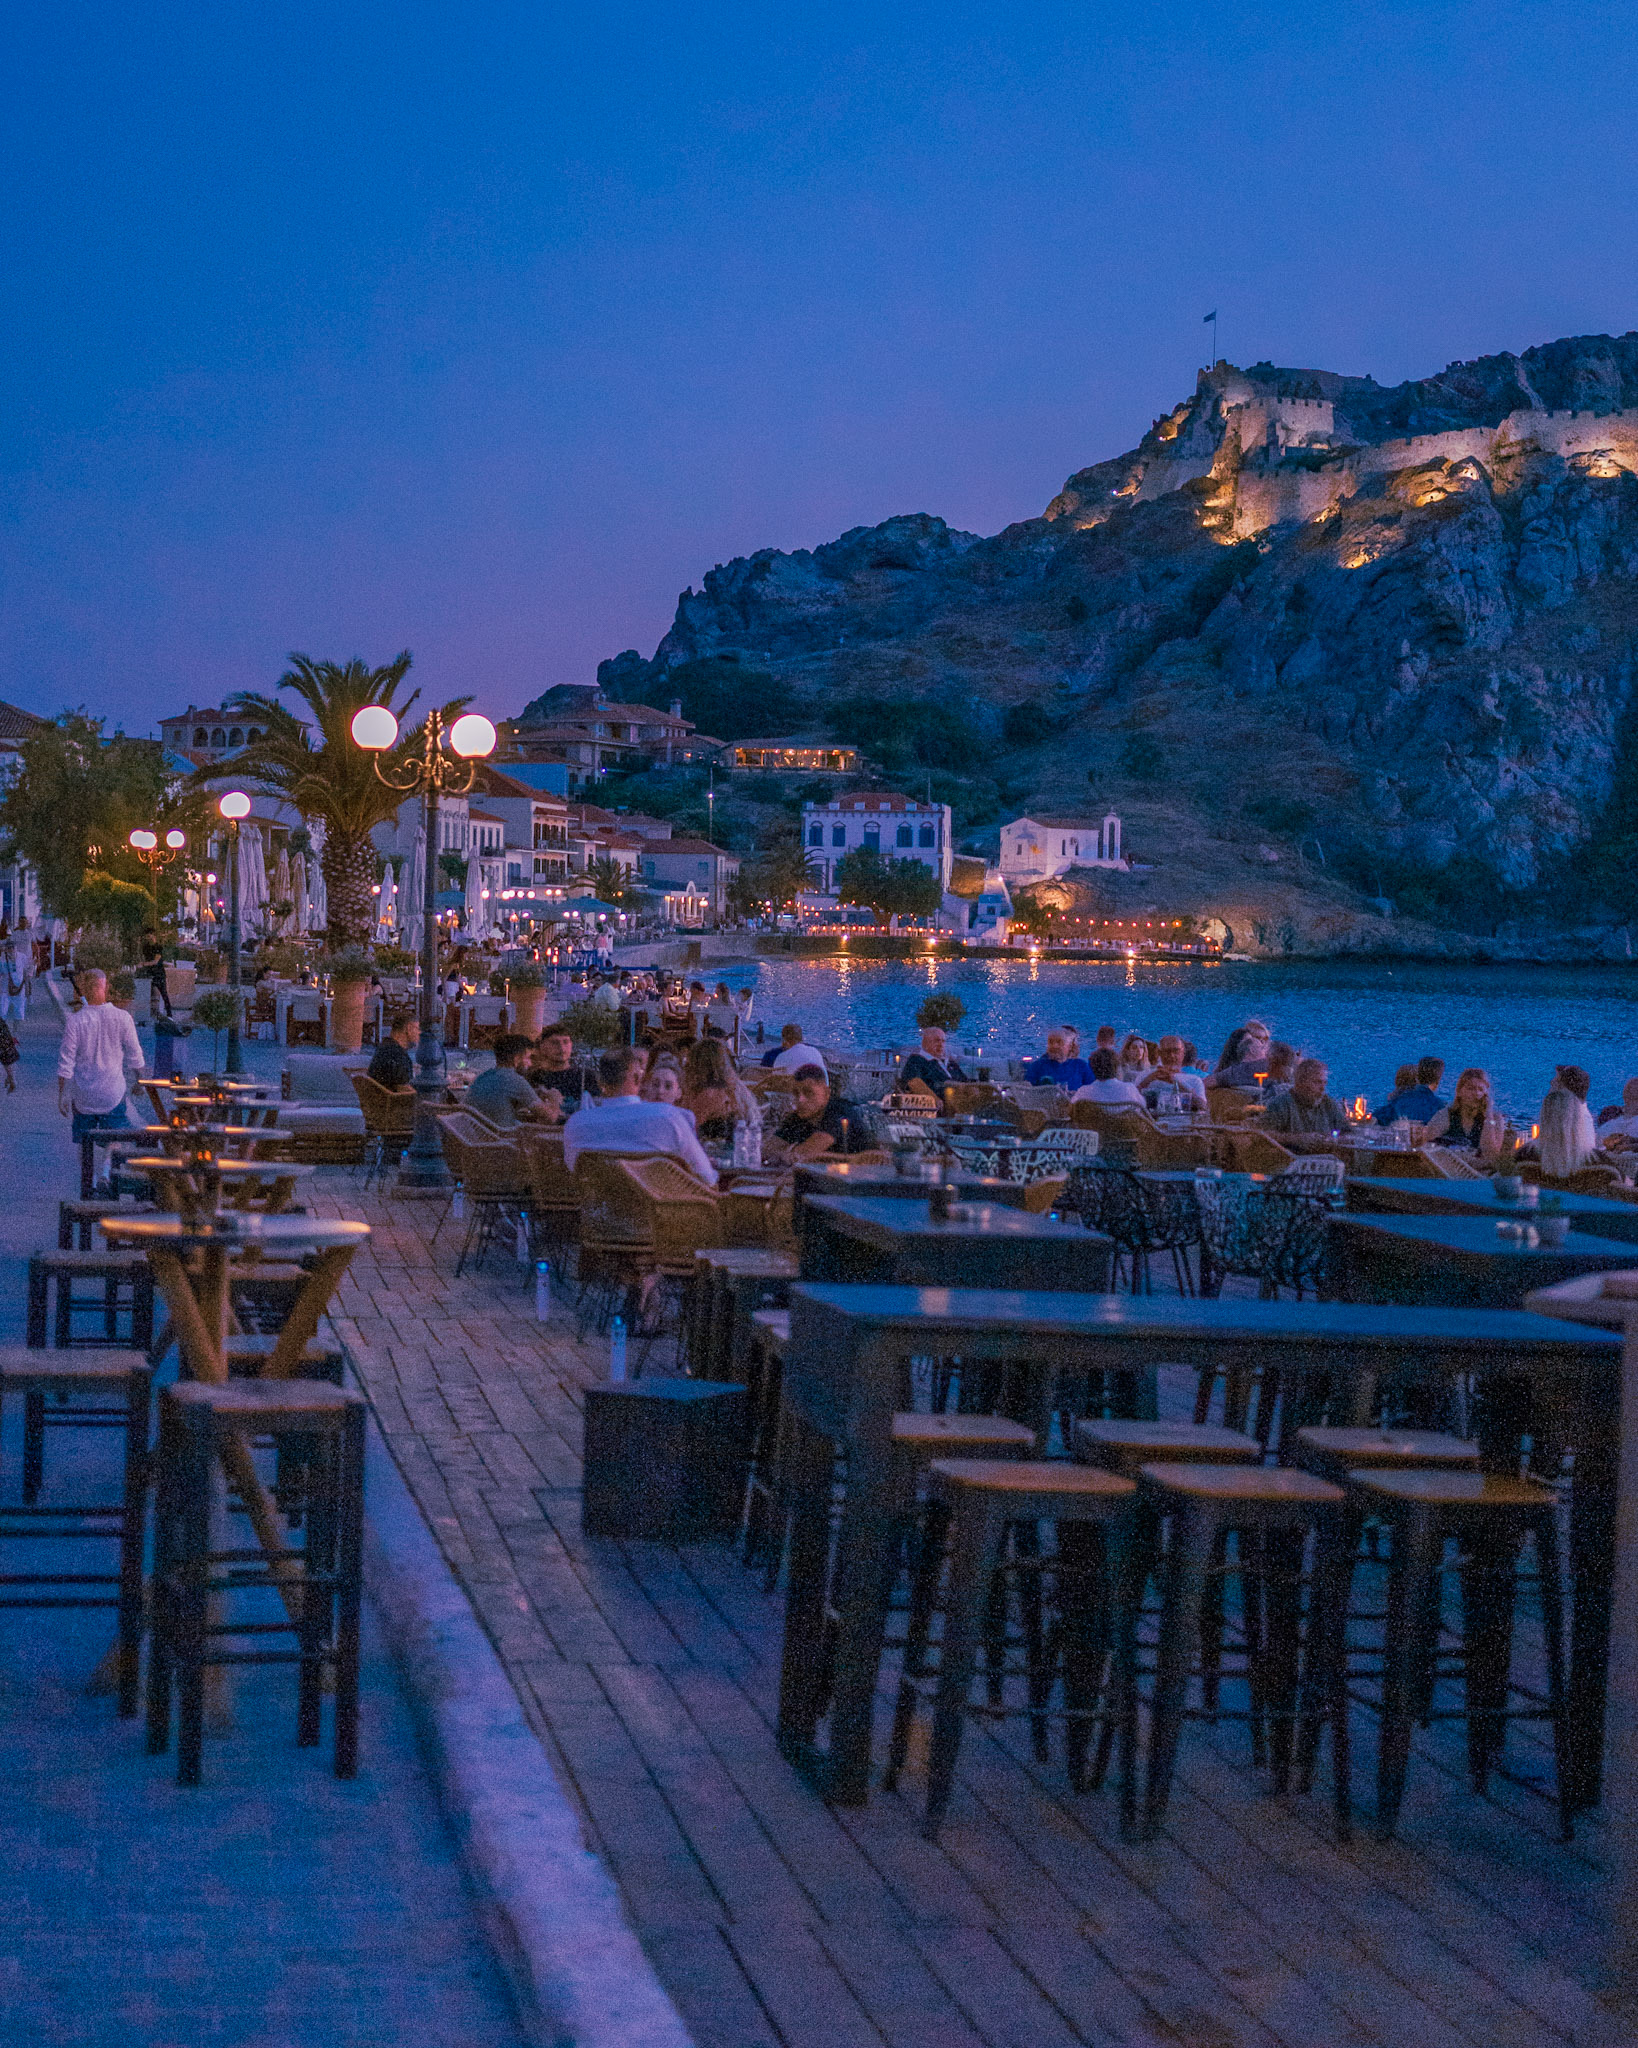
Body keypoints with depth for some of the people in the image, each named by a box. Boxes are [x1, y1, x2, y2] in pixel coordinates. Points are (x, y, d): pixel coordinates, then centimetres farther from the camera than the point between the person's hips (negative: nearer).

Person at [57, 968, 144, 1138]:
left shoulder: (75, 1021, -11)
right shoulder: (122, 1018, -9)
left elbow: (65, 1062, -7)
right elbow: (135, 1057, 1)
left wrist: (62, 1095, 3)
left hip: (83, 1097, 0)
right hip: (113, 1095, 0)